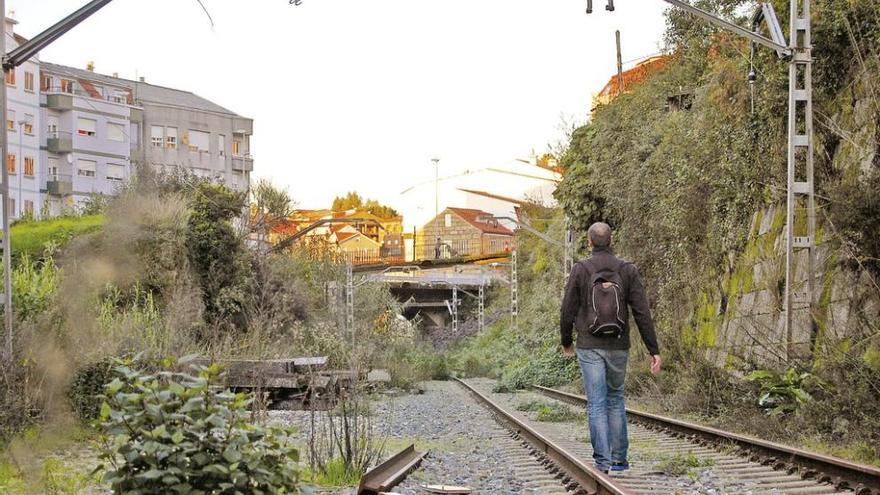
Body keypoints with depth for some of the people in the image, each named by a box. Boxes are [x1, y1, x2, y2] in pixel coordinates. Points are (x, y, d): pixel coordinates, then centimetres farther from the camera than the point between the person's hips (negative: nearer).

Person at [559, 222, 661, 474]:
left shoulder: (580, 270, -7)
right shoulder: (627, 270, -3)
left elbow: (568, 310, -3)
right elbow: (642, 313, -7)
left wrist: (566, 342, 15)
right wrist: (654, 351, -4)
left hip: (590, 348, -2)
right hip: (618, 347, 2)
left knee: (597, 404, 1)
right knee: (616, 399, 18)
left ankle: (603, 460, -7)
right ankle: (619, 458, 16)